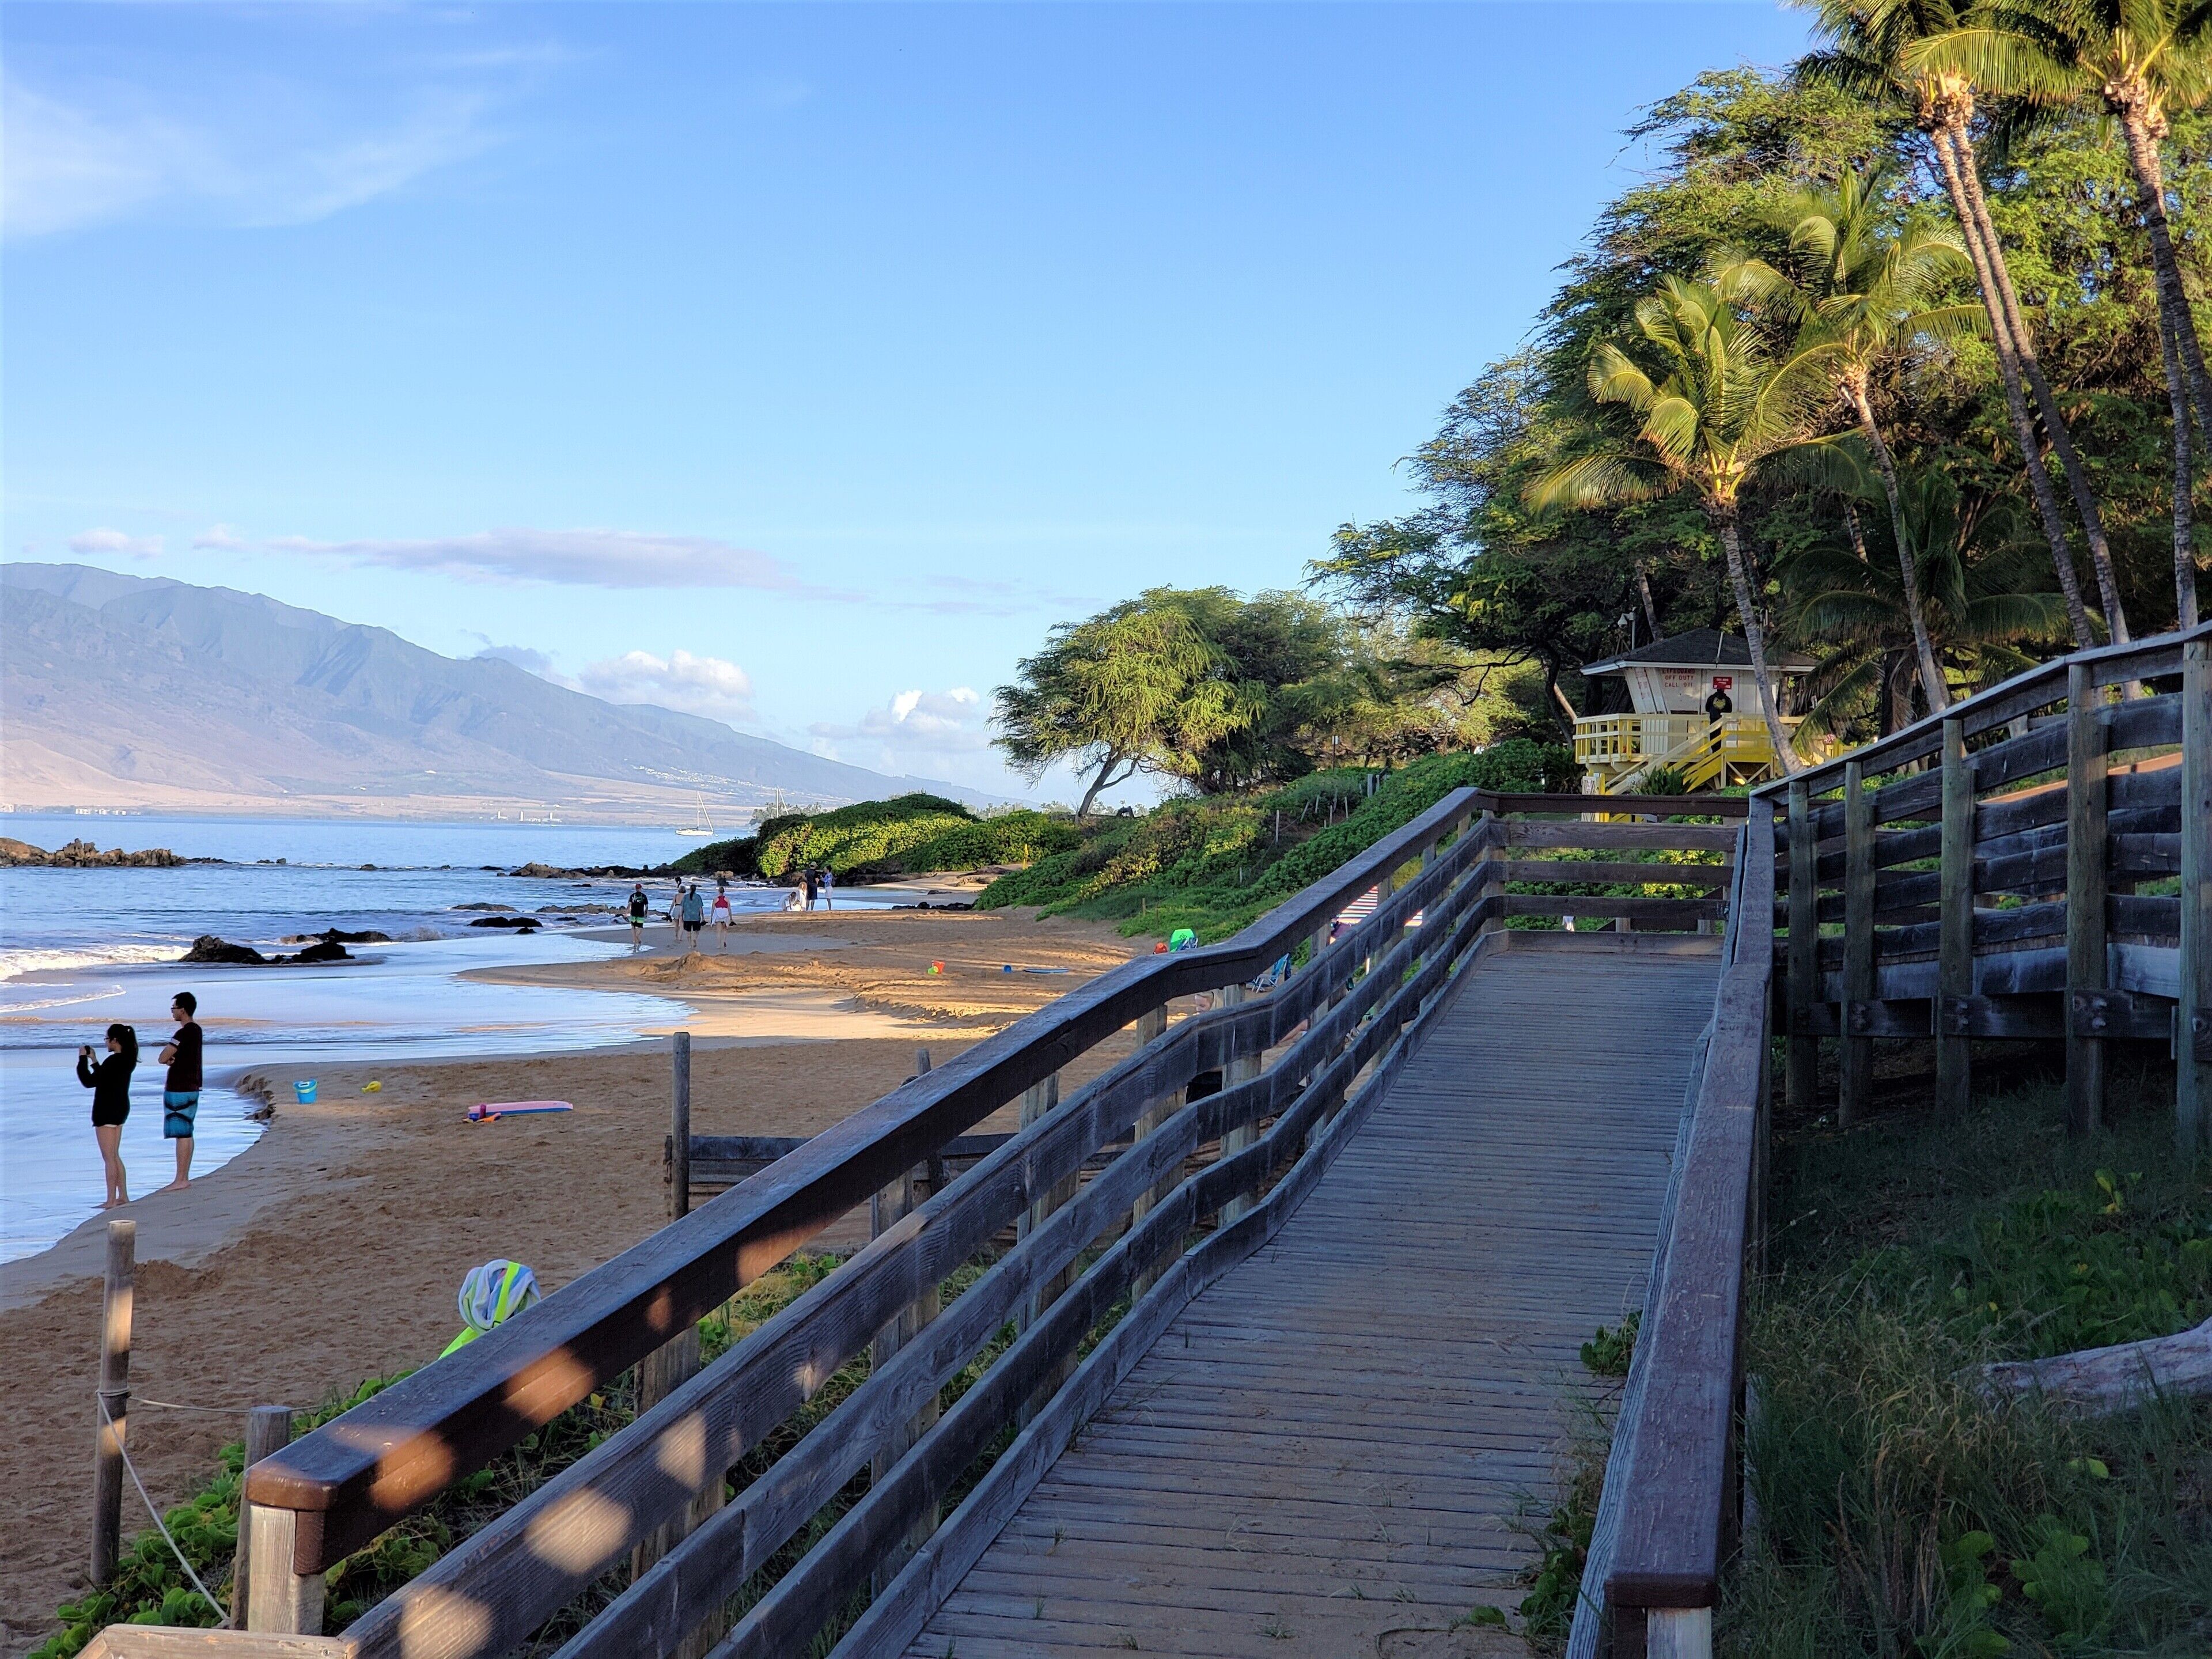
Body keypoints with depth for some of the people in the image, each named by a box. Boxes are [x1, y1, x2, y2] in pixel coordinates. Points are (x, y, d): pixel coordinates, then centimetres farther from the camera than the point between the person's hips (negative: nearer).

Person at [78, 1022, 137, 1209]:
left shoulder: (114, 1061, -20)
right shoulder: (128, 1060, 8)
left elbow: (90, 1082, -20)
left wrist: (83, 1059, -10)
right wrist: (93, 1060, 20)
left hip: (107, 1111, -10)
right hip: (121, 1108, 10)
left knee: (109, 1157, -4)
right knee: (115, 1156, 16)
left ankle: (111, 1200, -1)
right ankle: (123, 1196, 18)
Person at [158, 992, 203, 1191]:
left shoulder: (184, 1033, -18)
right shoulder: (196, 1030, 13)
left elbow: (163, 1058, -18)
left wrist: (169, 1059, 4)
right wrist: (173, 1060, -3)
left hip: (179, 1090, -10)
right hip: (192, 1087, 10)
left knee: (181, 1134, -7)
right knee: (186, 1134, 12)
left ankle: (180, 1180, -6)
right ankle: (185, 1178, 16)